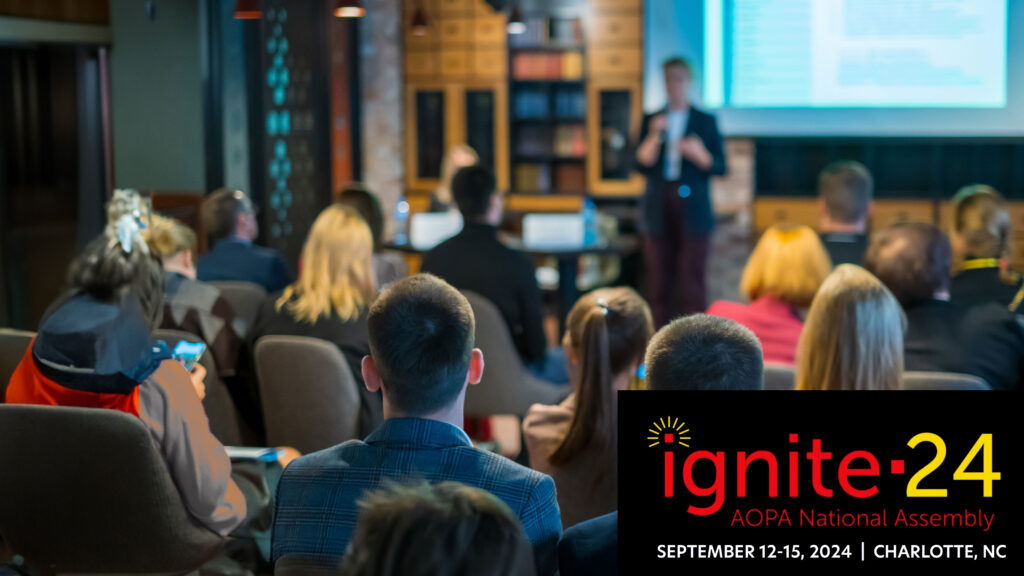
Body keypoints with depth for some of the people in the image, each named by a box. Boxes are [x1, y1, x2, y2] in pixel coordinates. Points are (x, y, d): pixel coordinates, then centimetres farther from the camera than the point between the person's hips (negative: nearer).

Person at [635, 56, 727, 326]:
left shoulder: (705, 120, 8)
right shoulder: (652, 120, 12)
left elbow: (720, 167, 5)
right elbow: (642, 164, 2)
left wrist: (699, 155, -14)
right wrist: (654, 136, -12)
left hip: (692, 210, -2)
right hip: (659, 211, 2)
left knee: (692, 281, -7)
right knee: (659, 282, 0)